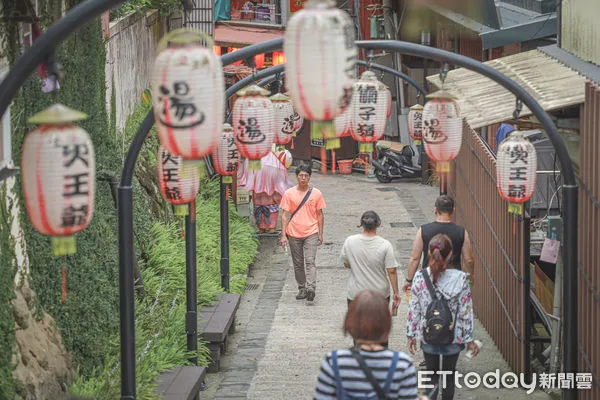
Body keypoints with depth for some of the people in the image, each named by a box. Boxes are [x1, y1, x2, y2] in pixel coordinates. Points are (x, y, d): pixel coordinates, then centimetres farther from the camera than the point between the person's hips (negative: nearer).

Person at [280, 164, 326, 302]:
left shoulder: (316, 193, 2)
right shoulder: (289, 194, 2)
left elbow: (320, 215, 9)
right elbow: (285, 215, 3)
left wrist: (321, 234, 6)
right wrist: (283, 235, -3)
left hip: (311, 233, -2)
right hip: (293, 234, 2)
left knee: (310, 261, -14)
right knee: (298, 264, 9)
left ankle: (310, 288, -24)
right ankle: (301, 289, 19)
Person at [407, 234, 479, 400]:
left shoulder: (420, 277, -13)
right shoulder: (460, 279, -15)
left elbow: (414, 309, -7)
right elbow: (466, 312, -9)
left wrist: (412, 334, 5)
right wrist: (469, 339, 0)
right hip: (453, 337, 0)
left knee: (431, 373, 17)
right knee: (449, 375, 16)